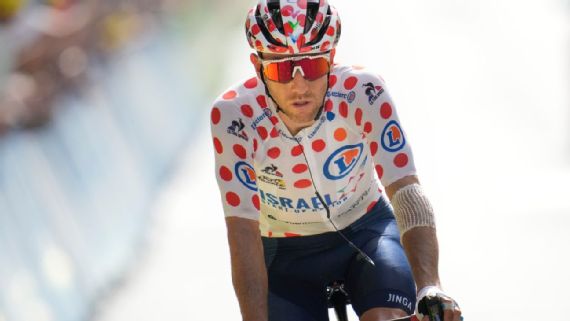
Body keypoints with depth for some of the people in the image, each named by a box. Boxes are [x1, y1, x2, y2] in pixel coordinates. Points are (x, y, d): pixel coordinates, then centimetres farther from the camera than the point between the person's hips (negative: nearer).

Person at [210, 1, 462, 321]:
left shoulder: (361, 92, -27)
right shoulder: (234, 115, -26)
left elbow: (405, 190, -33)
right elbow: (244, 232, -27)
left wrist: (429, 286, -48)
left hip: (365, 231, 0)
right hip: (287, 254, 0)